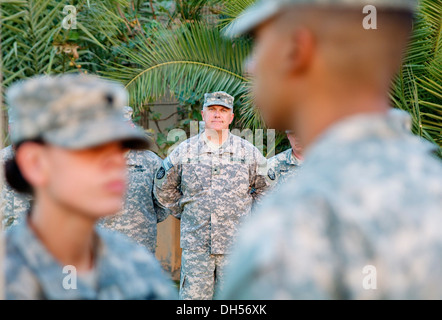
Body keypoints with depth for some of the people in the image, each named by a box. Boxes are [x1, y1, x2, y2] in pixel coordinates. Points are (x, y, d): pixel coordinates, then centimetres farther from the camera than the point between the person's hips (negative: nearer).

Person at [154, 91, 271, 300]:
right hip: (195, 244, 0)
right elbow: (164, 189, 16)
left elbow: (265, 189, 18)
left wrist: (250, 219, 12)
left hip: (235, 246, 0)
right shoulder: (183, 152, 4)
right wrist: (184, 213, 12)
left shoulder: (249, 153, 5)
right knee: (193, 295, -1)